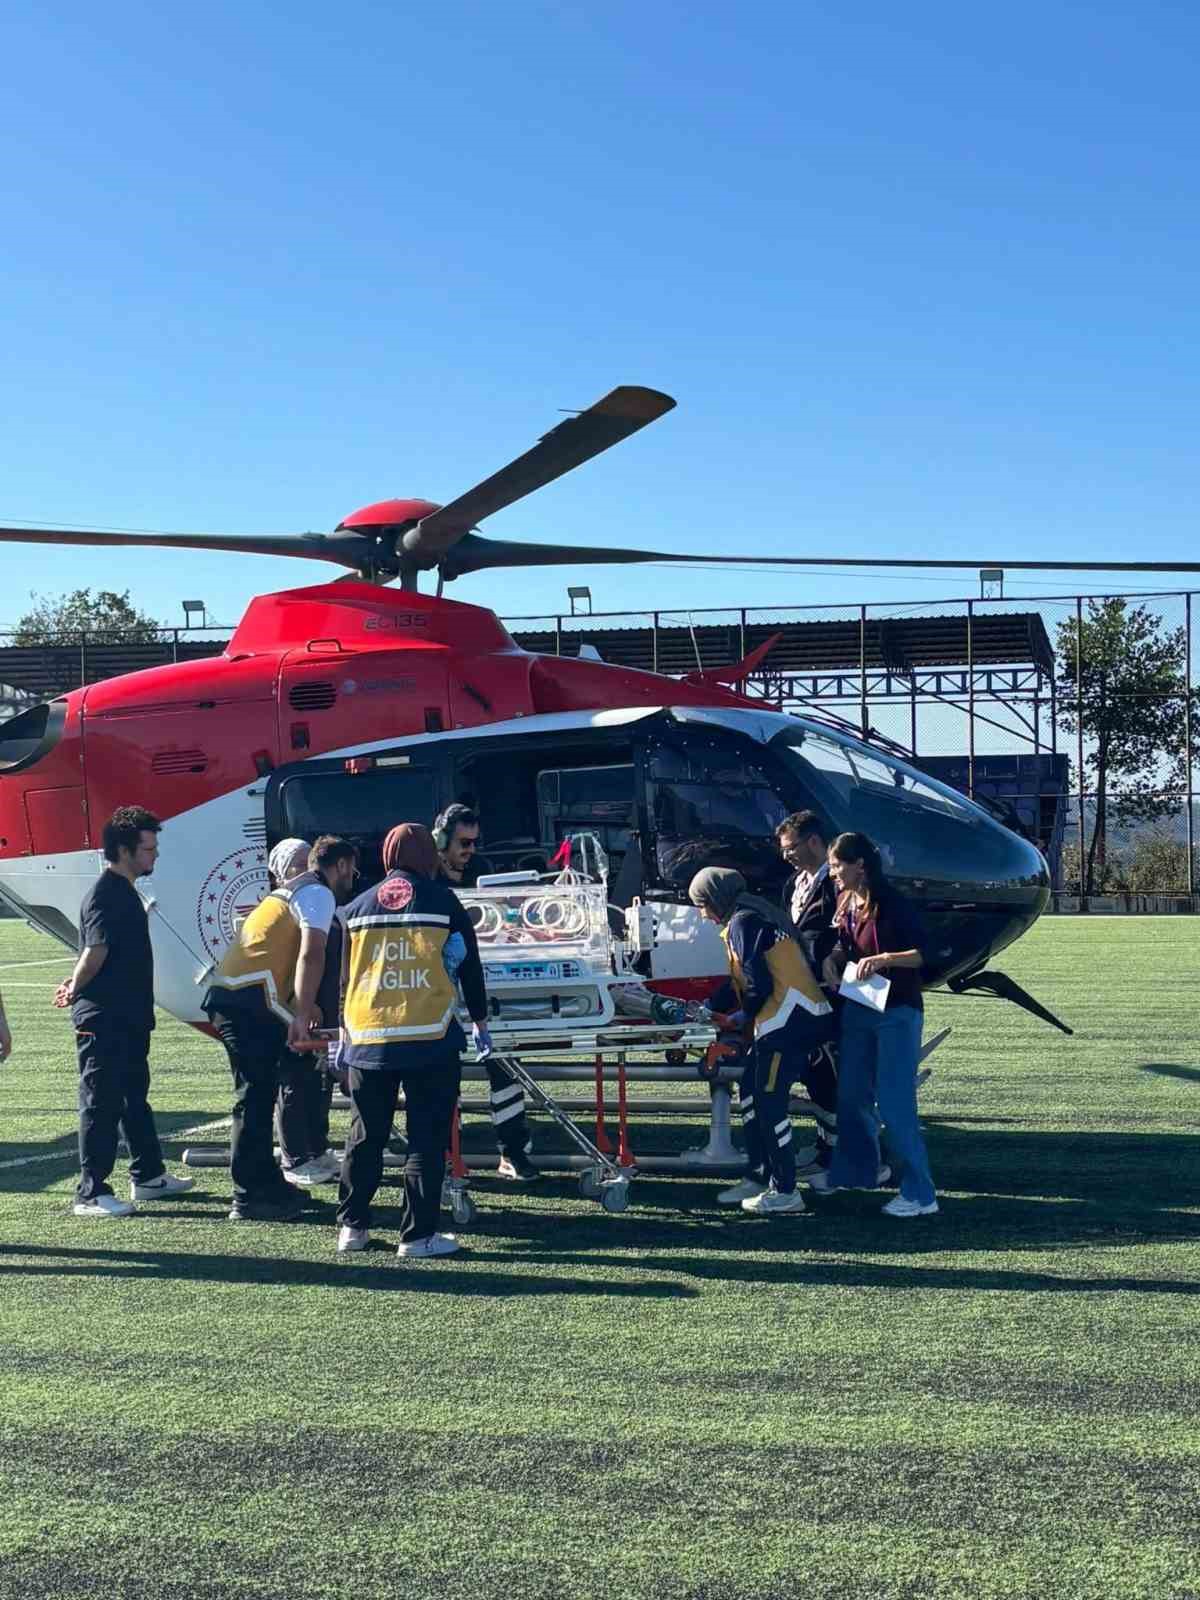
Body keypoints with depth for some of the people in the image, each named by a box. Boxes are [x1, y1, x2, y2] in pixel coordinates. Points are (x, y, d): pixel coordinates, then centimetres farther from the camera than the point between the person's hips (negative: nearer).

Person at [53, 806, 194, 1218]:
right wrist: (75, 990, -10)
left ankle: (148, 1176, 31)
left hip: (128, 1017, 10)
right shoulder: (105, 894, -19)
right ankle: (91, 1194, 3)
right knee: (101, 1104, -4)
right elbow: (96, 950, -25)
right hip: (103, 1020, -10)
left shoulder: (125, 891, 14)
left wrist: (75, 987, 9)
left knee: (135, 1096, 19)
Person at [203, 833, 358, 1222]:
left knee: (258, 1096, 16)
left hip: (231, 998, 10)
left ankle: (265, 1184, 24)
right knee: (255, 1099, -6)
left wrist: (304, 1007, 35)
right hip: (250, 1003, -10)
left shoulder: (292, 890, 27)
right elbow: (311, 955, -18)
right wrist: (302, 1016, -20)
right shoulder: (319, 894, -4)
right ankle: (249, 1199, -3)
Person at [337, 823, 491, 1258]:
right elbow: (470, 963, 7)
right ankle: (417, 1235, 3)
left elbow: (342, 973, 17)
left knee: (365, 1136, 15)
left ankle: (352, 1226, 20)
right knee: (427, 1138, 2)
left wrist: (344, 1029, 28)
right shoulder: (441, 900, 2)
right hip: (431, 1039, -4)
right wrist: (479, 1020, 20)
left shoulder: (360, 907, 11)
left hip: (368, 1039, 4)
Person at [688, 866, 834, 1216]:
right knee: (749, 1093, 14)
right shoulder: (743, 920, 20)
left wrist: (746, 1015, -1)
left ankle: (785, 1192, -1)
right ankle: (759, 1177, 21)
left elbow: (759, 983, -16)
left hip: (789, 1020, -10)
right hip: (780, 1020, 10)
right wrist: (711, 1006, 20)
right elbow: (739, 981, 25)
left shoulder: (744, 922, -12)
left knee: (769, 1101, -6)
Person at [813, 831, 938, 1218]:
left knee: (894, 1103, -8)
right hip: (858, 1009, 8)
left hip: (896, 1012, -8)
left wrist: (885, 958, -31)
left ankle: (920, 1193, -1)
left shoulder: (891, 904, -18)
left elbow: (927, 953, -21)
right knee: (852, 1094, 17)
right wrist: (832, 958, -1)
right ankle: (855, 1170, 35)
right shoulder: (846, 903, 5)